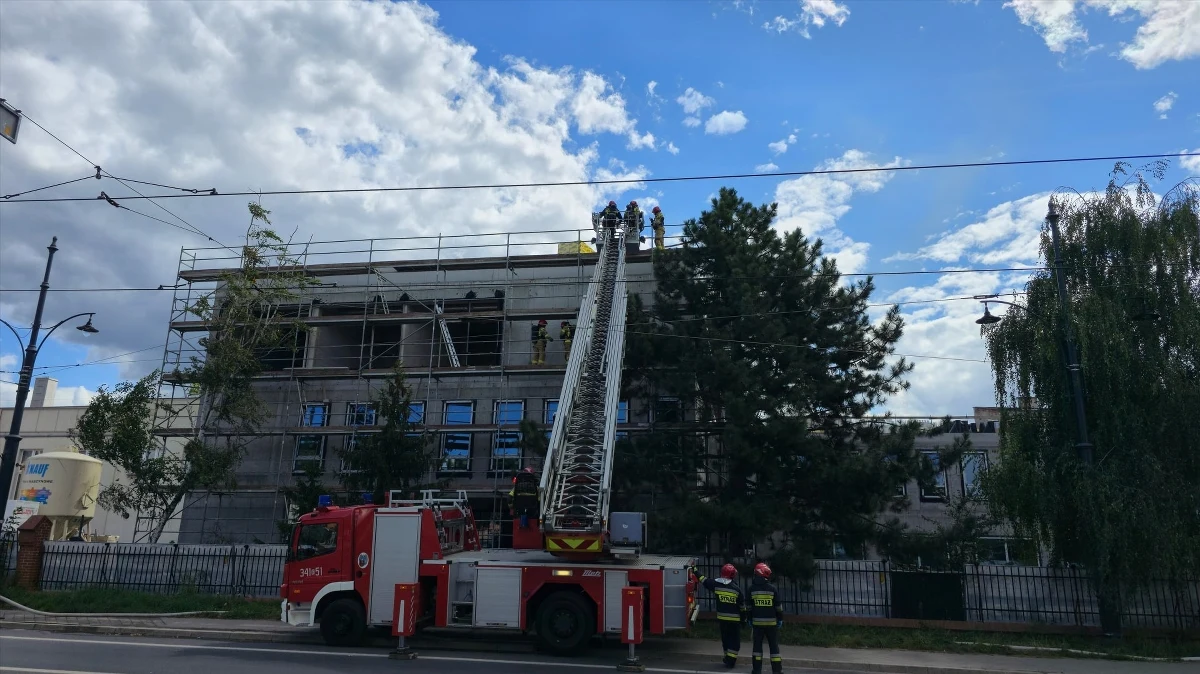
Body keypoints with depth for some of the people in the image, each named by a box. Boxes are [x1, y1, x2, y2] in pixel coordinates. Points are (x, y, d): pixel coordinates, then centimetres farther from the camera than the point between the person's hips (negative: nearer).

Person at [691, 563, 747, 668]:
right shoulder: (736, 589, -13)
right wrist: (744, 618, 7)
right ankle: (730, 661, 4)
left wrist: (695, 571, 25)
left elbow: (704, 580, 11)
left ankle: (728, 658, 30)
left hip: (722, 618, 4)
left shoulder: (715, 584, -5)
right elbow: (742, 606, -6)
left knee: (725, 638, 20)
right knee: (735, 640, 7)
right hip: (735, 619, -4)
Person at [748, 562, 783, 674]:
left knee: (757, 644, 9)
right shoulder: (772, 589, -7)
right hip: (771, 622, -1)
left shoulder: (752, 589, -2)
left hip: (757, 622, 1)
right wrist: (780, 619, 9)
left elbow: (749, 606, 4)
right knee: (774, 645, 6)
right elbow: (778, 606, -2)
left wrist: (750, 619, 14)